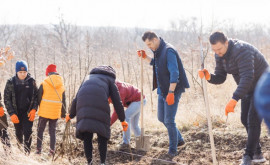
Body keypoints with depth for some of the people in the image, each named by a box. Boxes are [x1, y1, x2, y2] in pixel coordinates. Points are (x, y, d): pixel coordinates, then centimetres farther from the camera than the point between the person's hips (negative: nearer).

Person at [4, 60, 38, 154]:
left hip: (28, 113, -1)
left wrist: (34, 109, -8)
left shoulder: (31, 81, -3)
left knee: (27, 132, -11)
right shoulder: (11, 82, -6)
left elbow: (36, 96, 5)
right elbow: (7, 99, -3)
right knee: (18, 132, 13)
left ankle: (27, 152, -3)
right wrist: (12, 113, -11)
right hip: (16, 113, 1)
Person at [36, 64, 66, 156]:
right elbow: (63, 101, 10)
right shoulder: (62, 85, 4)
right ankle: (52, 151, 5)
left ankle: (38, 150, 5)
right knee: (52, 132, 10)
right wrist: (63, 114, 18)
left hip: (44, 112, -3)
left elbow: (39, 98, -3)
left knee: (40, 130, 8)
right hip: (56, 113, 3)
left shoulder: (44, 83, -7)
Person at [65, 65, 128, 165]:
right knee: (102, 134, 9)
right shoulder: (110, 80, 28)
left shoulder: (88, 78, 38)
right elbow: (117, 102, 18)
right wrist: (122, 120, 25)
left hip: (83, 104, 3)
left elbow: (76, 99, 34)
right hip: (99, 102, -3)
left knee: (86, 136, 9)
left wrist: (71, 115, 45)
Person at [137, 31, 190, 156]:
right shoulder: (158, 51, 9)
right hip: (162, 90, 10)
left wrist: (171, 93, -27)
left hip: (172, 90, -10)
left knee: (169, 120, -6)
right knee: (162, 118, 17)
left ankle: (173, 149, 7)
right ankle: (179, 139, 33)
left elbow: (174, 73, -24)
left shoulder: (168, 51, -20)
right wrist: (145, 57, 14)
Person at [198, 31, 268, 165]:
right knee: (245, 120, 12)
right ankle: (257, 154, 22)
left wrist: (234, 99, -49)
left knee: (253, 121, -13)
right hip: (248, 89, 9)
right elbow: (220, 78, 1)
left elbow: (247, 77, -41)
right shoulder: (220, 55, -3)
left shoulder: (241, 51, -32)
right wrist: (209, 77, -23)